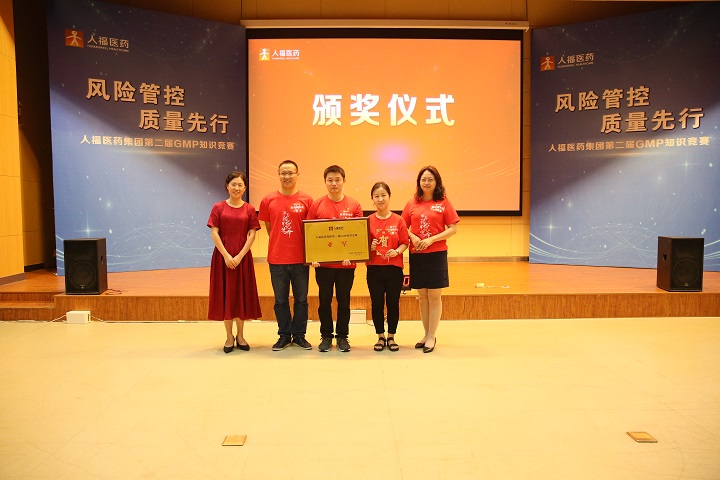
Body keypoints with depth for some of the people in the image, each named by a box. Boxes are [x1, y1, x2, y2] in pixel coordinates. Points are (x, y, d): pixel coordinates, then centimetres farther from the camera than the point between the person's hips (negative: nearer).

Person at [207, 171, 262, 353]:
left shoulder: (249, 209, 4)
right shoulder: (218, 207, 2)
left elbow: (251, 235, -1)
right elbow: (214, 233, -3)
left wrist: (240, 256, -12)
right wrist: (226, 256, -12)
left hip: (243, 257, 1)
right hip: (223, 257, 0)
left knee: (242, 294, 6)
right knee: (225, 294, 3)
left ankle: (240, 336, 20)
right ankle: (229, 337, 15)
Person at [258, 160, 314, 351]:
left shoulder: (307, 200, -1)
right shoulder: (268, 200, 2)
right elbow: (268, 227, 12)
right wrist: (280, 244, 8)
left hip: (300, 258, 0)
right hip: (276, 258, 1)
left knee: (301, 299, 9)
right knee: (280, 300, 10)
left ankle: (299, 335, 24)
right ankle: (284, 335, 24)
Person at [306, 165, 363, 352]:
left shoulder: (354, 205, 0)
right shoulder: (316, 205, 0)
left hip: (346, 263, 0)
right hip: (323, 262, 0)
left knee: (344, 301, 10)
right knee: (324, 301, 10)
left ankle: (342, 336, 23)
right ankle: (326, 336, 24)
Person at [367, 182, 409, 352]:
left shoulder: (398, 220, 0)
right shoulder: (368, 221, 1)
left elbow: (405, 243, 1)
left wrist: (397, 251, -18)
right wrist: (369, 247, -16)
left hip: (394, 268, 0)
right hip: (374, 268, 1)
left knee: (393, 303, 7)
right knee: (377, 303, 7)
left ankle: (391, 337, 22)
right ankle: (380, 337, 22)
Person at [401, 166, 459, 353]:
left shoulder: (443, 203, -1)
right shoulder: (412, 203, 7)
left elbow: (453, 229, -5)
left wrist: (431, 239, -14)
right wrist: (412, 237, -10)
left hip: (436, 254, -3)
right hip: (416, 255, 3)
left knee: (434, 296, 2)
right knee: (422, 297, 10)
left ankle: (431, 336, 12)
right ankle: (426, 334, 23)